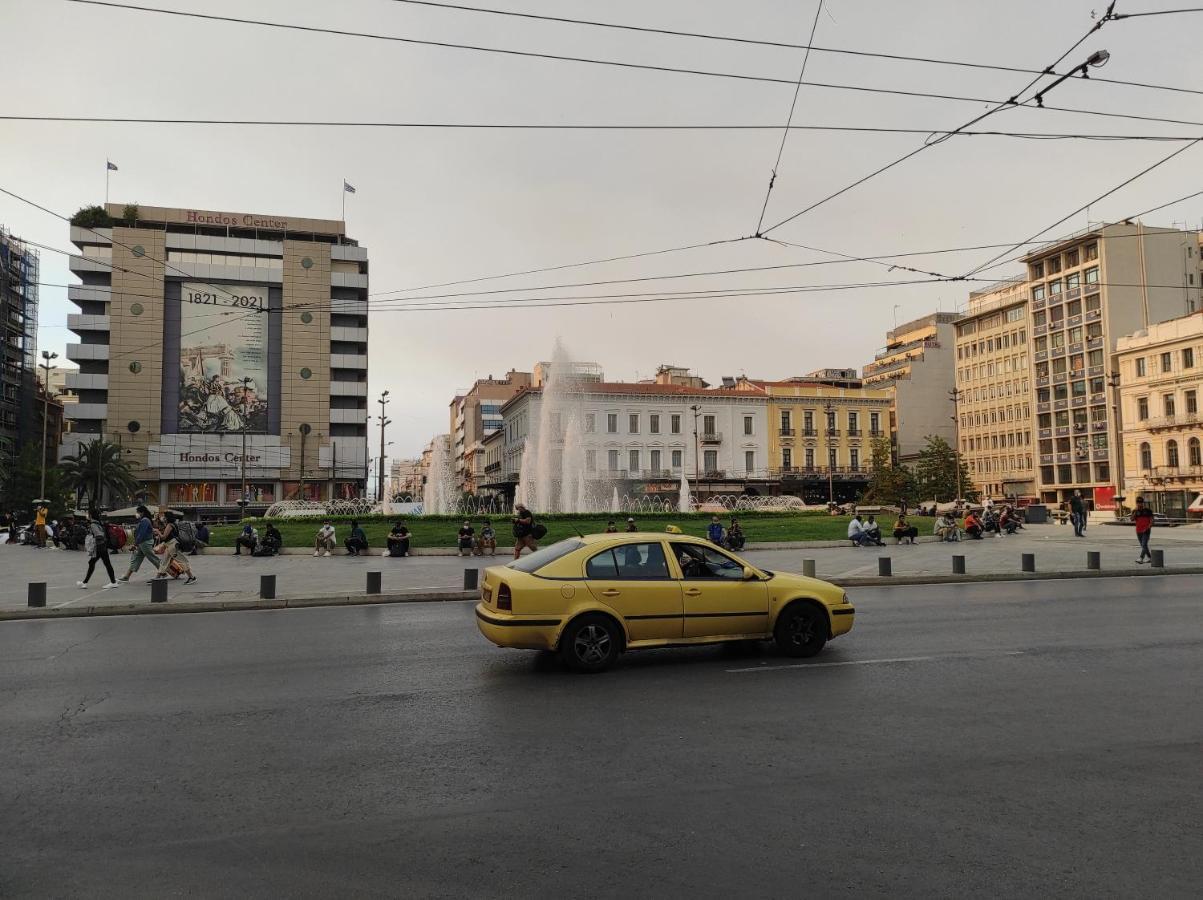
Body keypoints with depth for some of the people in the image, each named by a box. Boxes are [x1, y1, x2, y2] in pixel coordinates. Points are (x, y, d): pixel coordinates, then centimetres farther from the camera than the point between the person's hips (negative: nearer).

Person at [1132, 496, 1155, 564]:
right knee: (1143, 546, 13)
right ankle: (1149, 557, 29)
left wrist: (1148, 528, -16)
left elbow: (1151, 520, -3)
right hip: (1139, 531, 4)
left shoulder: (1148, 510, -1)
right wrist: (1135, 511, -16)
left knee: (1144, 545, -16)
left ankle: (1141, 559, -26)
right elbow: (1132, 520, -8)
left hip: (1146, 531, -4)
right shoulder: (1135, 511, 6)